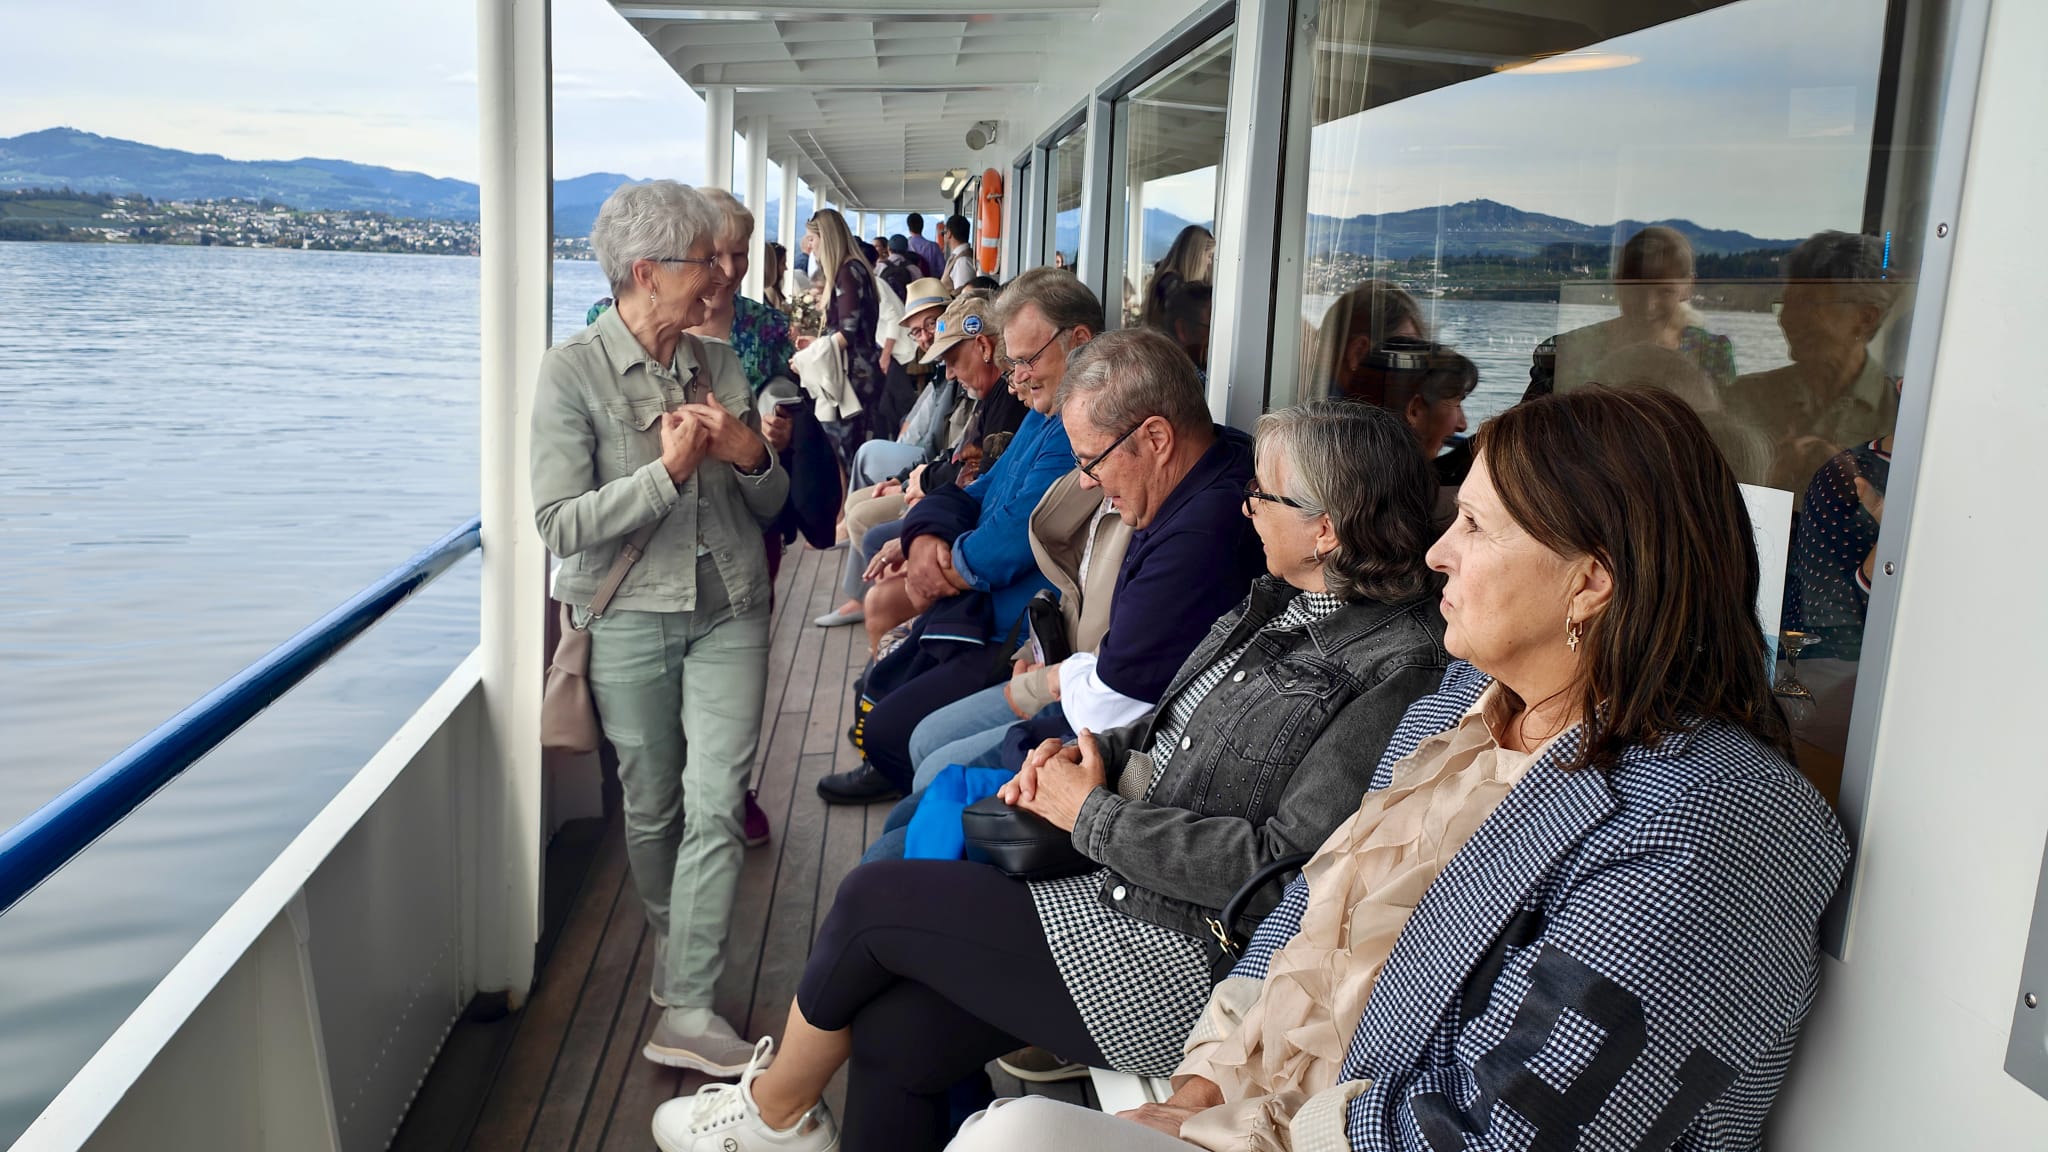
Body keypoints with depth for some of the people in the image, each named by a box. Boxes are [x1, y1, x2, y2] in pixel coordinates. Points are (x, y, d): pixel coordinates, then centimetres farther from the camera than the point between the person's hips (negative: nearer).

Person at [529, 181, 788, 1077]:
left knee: (714, 807, -6)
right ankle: (670, 943, 38)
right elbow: (560, 525, -15)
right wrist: (667, 470, -22)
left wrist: (749, 452, -12)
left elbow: (772, 505, 9)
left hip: (728, 613, 3)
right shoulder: (573, 371, -9)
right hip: (630, 618, -2)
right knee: (651, 809, 12)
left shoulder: (719, 363, 5)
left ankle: (686, 1010, 0)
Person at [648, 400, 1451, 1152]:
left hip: (1184, 960, -8)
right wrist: (1093, 753, -2)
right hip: (1126, 888, 8)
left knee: (873, 900, -1)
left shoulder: (1395, 668, -21)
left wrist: (1092, 815, -17)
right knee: (894, 1033, 0)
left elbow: (1285, 865, -25)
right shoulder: (1283, 602, 7)